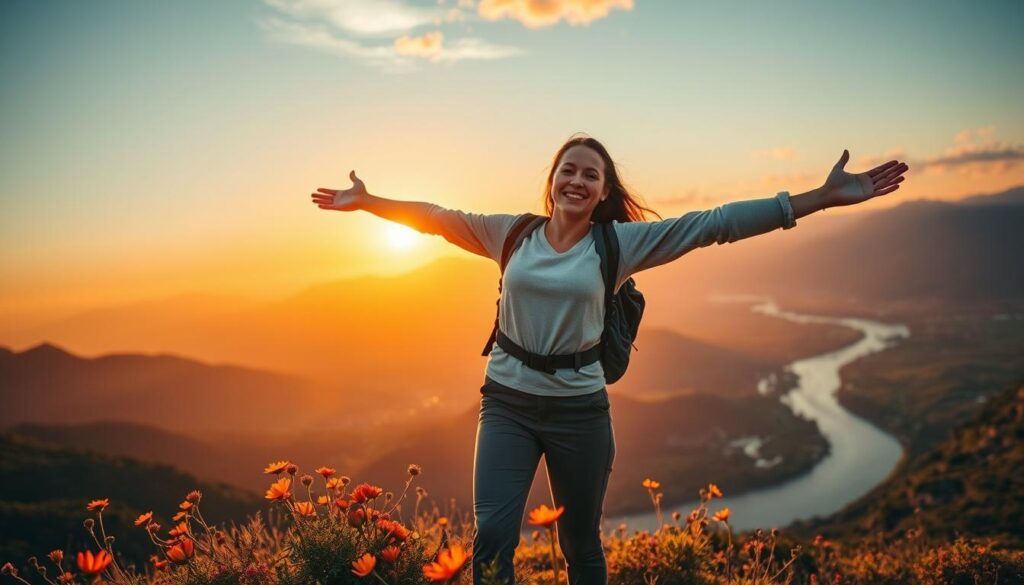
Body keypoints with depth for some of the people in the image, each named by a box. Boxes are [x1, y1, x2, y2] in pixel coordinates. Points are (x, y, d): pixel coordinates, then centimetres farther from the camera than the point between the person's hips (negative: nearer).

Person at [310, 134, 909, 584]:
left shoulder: (620, 242, -4)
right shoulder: (511, 233, 2)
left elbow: (713, 224, -9)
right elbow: (439, 218, 11)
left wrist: (822, 198, -12)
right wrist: (370, 202, 11)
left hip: (580, 410, -1)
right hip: (507, 404, 1)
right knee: (493, 533, -8)